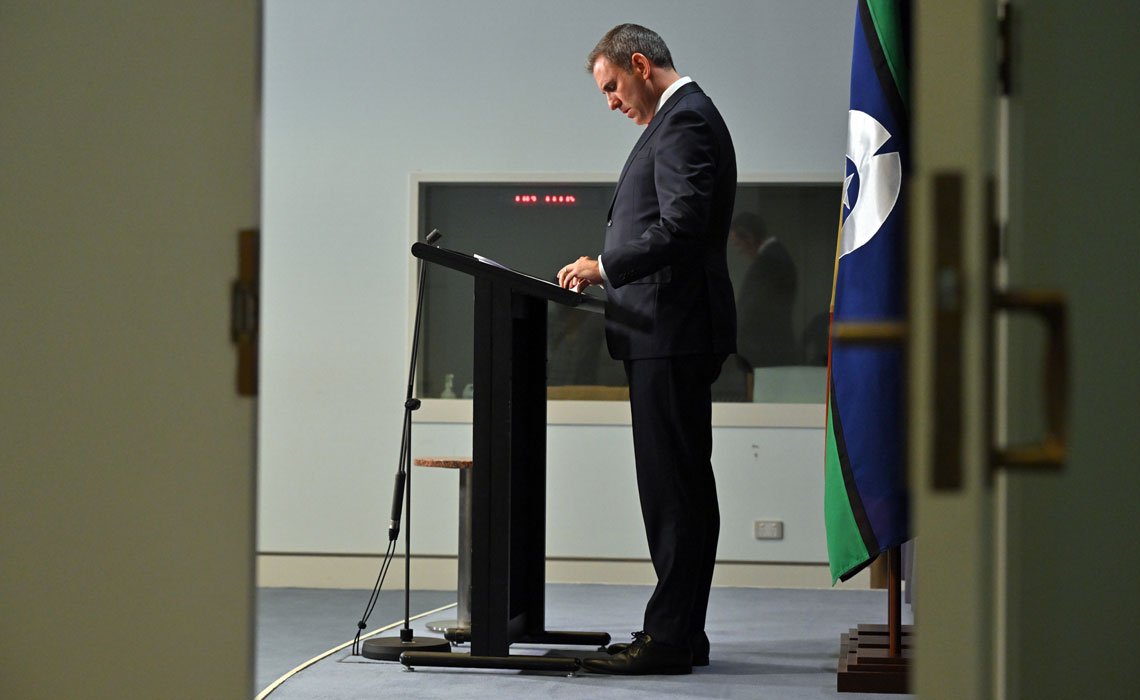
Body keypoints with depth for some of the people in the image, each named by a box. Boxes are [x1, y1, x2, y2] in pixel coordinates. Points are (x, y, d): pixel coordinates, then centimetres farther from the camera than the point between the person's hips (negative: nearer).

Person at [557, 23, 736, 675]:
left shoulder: (686, 121, -12)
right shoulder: (684, 118, 21)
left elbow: (682, 228, -22)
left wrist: (606, 266, -17)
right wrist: (609, 270, 15)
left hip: (674, 333, -11)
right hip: (670, 334, 11)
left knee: (674, 486, -10)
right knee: (683, 485, 11)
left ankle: (668, 636, -9)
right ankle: (681, 633, 15)